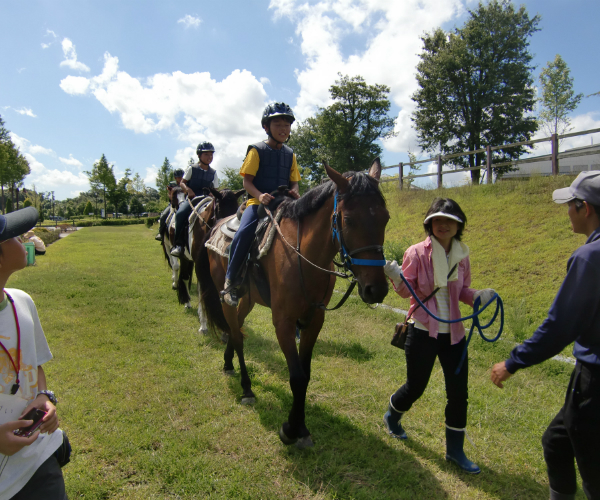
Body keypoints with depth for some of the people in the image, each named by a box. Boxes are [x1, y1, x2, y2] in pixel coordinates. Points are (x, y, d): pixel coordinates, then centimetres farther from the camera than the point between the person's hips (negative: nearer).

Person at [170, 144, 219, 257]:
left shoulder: (213, 173, 11)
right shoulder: (192, 168, 4)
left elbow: (215, 189, 14)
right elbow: (182, 182, 4)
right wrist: (188, 189, -17)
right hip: (191, 198, -2)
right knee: (180, 213, -30)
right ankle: (179, 243, -21)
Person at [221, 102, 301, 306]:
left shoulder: (290, 154, 16)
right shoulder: (257, 150, 2)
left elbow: (294, 181, 16)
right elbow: (247, 181, -3)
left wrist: (295, 192, -9)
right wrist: (260, 195, -23)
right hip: (257, 203, -4)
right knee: (244, 232, -30)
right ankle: (230, 280, -14)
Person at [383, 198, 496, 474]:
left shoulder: (461, 255, 2)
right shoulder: (417, 253, -11)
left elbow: (462, 291, 11)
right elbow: (407, 291, -7)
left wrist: (478, 296, -9)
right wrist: (396, 278, -28)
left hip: (453, 332, 4)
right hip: (423, 331, -4)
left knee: (459, 392, 8)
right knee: (415, 387, 11)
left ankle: (455, 449, 29)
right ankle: (392, 416, 44)